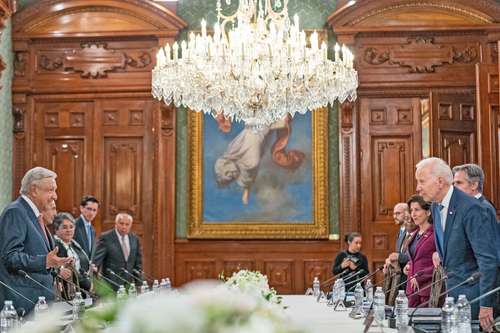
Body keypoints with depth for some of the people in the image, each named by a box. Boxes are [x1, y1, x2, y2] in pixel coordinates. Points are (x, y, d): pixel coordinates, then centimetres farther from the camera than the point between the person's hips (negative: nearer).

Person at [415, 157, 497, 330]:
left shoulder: (470, 208, -21)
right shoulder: (435, 206, 5)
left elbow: (488, 259, -21)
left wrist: (486, 304, -20)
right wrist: (440, 254, 6)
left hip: (471, 290, -8)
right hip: (452, 287, 8)